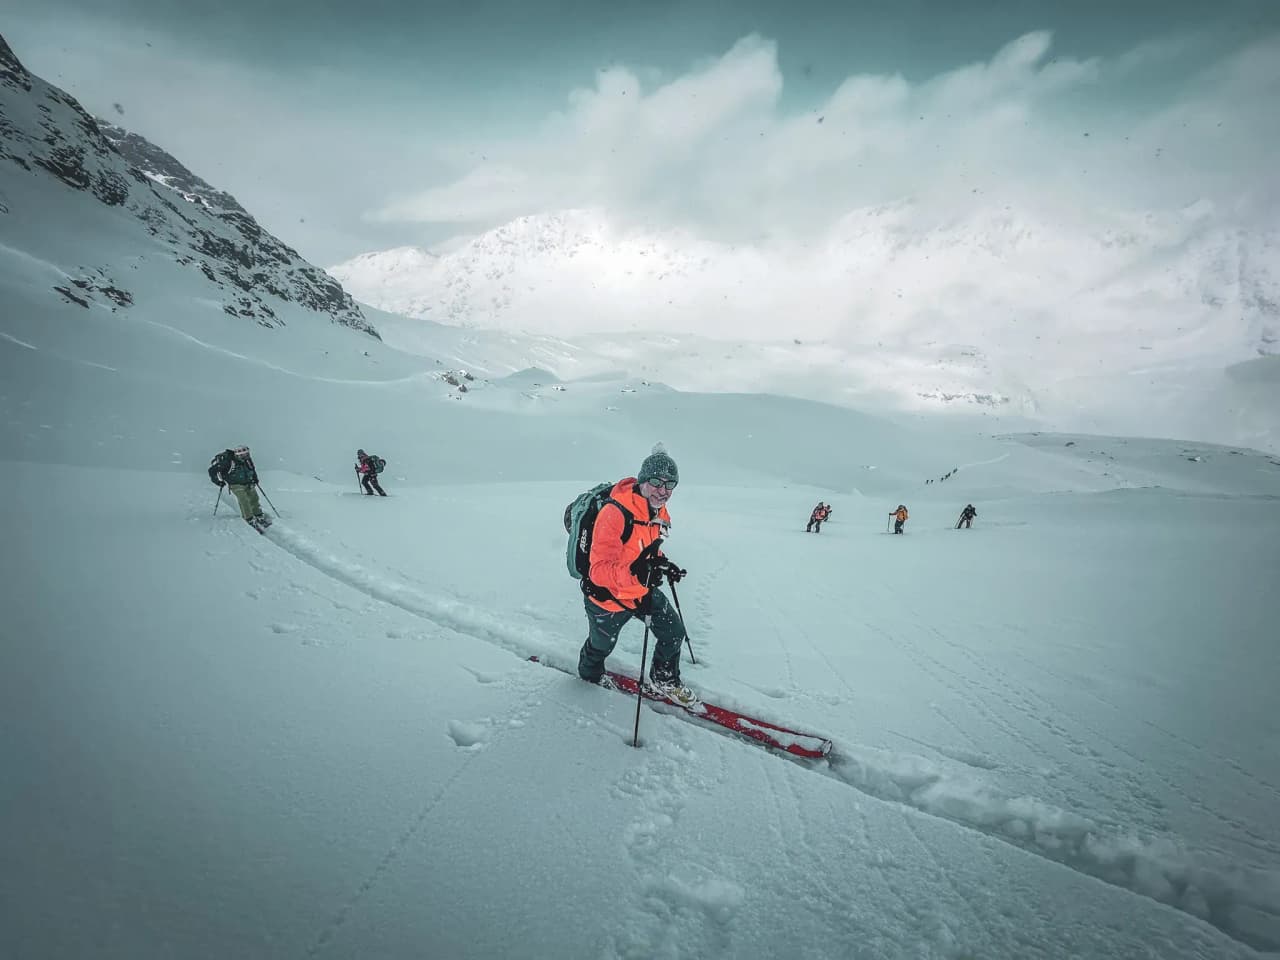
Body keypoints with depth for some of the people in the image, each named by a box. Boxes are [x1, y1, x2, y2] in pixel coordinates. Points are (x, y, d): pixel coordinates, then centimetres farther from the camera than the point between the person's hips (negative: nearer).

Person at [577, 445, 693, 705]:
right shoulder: (614, 514, -36)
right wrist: (634, 572, -55)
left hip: (643, 591, 6)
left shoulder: (660, 513, -8)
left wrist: (662, 564, -7)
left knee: (674, 632, 8)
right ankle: (590, 673, 57)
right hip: (608, 596, -6)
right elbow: (600, 570, -38)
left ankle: (664, 680, 36)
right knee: (601, 645, 21)